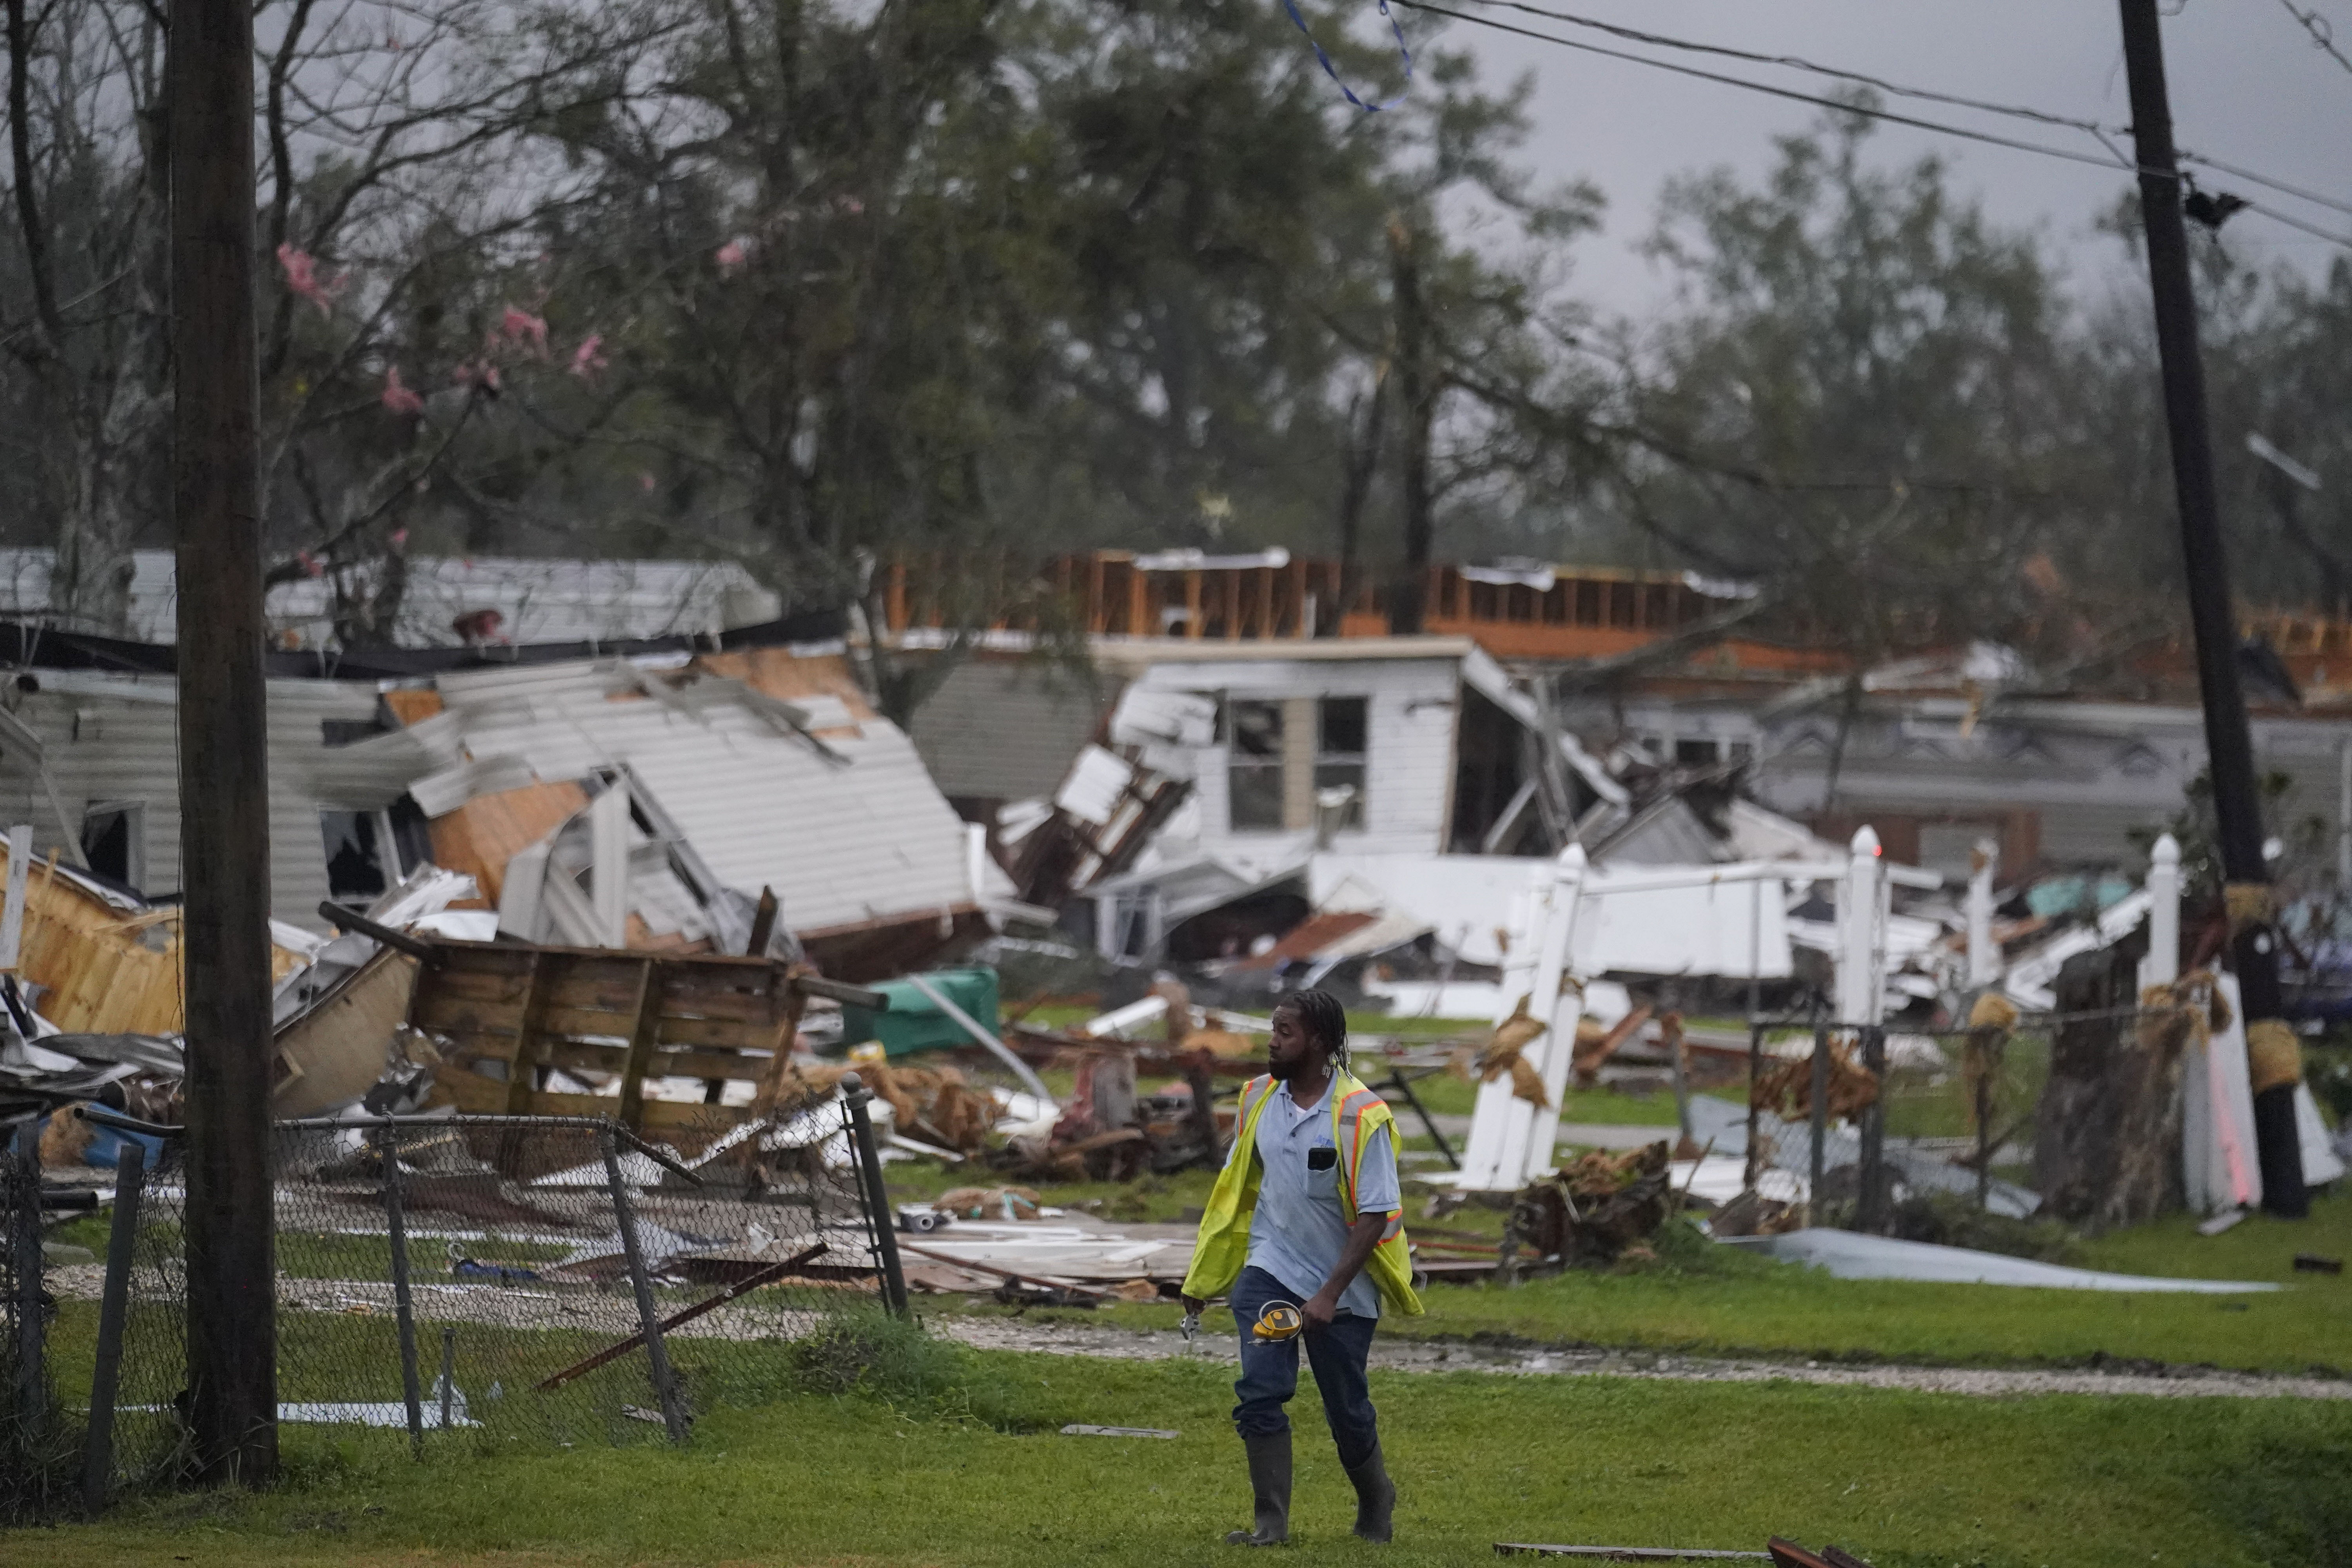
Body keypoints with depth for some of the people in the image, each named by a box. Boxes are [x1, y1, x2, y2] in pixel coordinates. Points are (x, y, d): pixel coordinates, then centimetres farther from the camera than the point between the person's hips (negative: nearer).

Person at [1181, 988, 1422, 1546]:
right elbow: (1237, 1190, 14)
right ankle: (1271, 1519, -10)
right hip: (1269, 1270, 3)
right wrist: (1202, 1277, 16)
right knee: (1260, 1390, -15)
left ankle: (1376, 1502, 36)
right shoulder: (1259, 1098, 1)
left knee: (1347, 1411, 9)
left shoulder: (1360, 1116, -16)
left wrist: (1330, 1295, -21)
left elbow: (1375, 1218, -16)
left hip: (1341, 1288, -3)